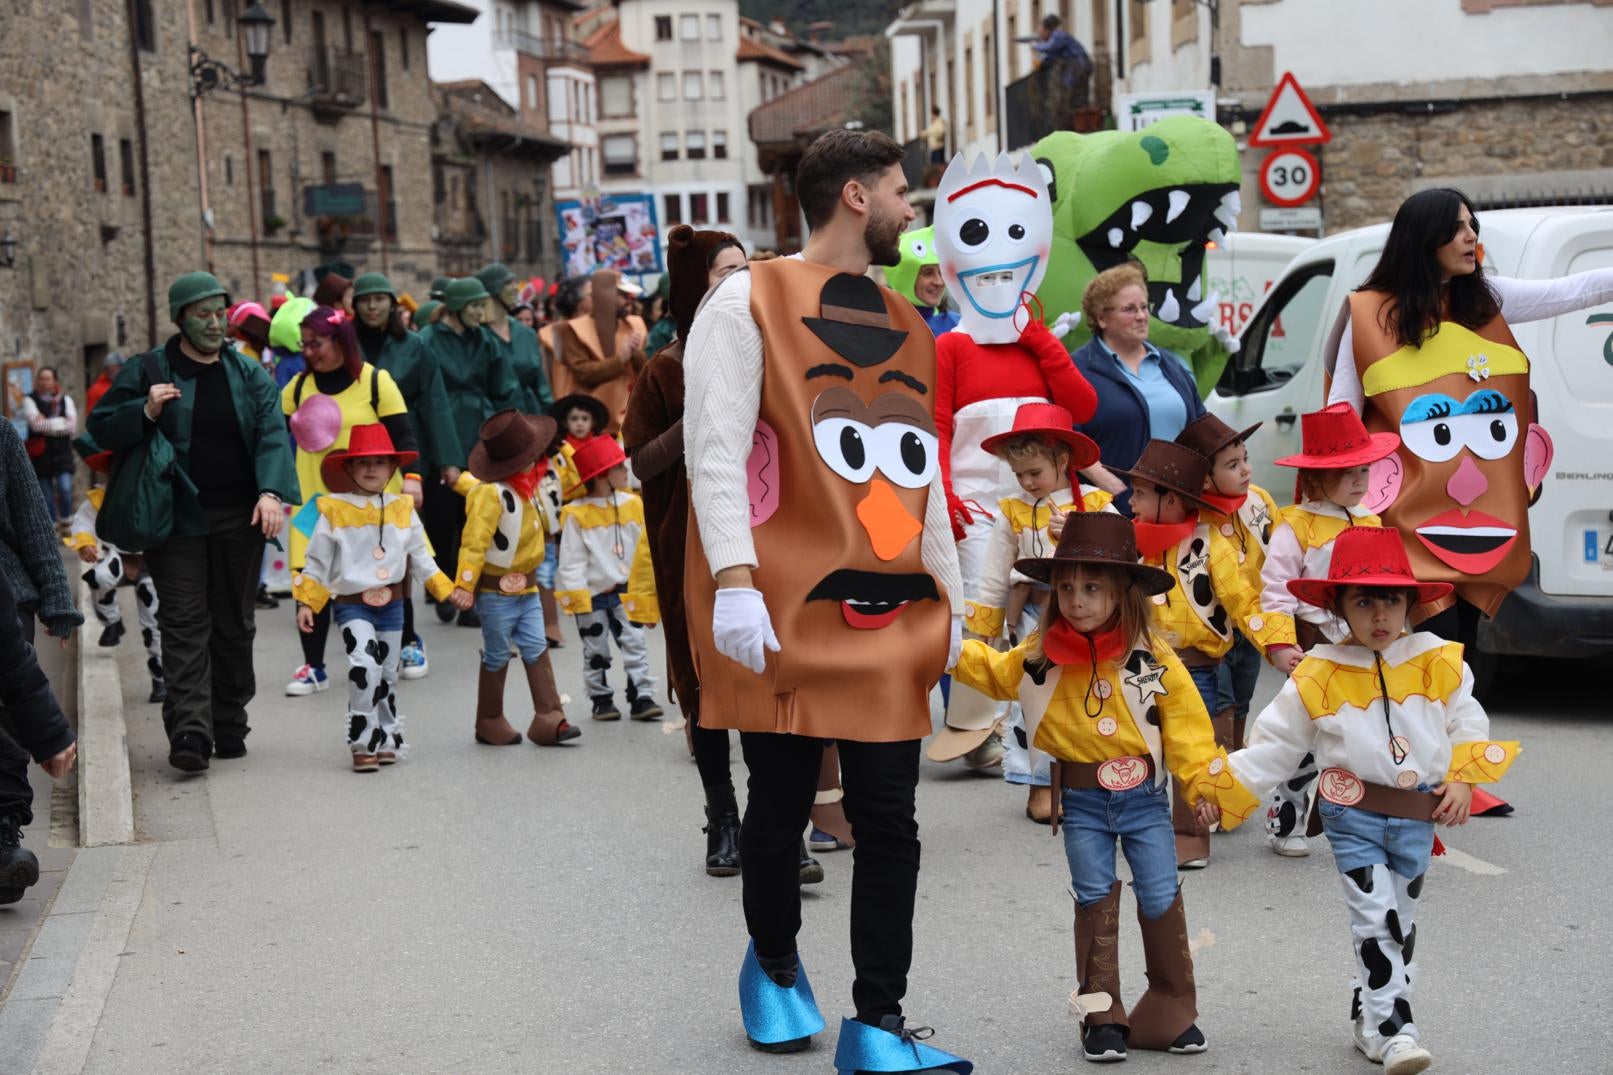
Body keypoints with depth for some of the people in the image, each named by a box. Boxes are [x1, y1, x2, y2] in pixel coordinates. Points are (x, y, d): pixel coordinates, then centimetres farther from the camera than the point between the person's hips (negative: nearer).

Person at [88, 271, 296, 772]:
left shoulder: (248, 374, 8)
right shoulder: (148, 372, 2)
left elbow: (272, 433, -3)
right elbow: (101, 429, 3)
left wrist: (272, 492, -19)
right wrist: (147, 412, -17)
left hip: (240, 518, 3)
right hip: (177, 519, -3)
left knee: (234, 623, 9)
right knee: (185, 623, -9)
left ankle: (229, 726, 19)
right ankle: (189, 731, -15)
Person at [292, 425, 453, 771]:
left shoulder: (402, 509, 5)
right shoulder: (334, 511, -4)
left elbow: (421, 558, 13)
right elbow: (316, 562, 1)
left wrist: (448, 590, 8)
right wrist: (306, 603, -4)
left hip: (391, 604, 4)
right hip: (352, 604, -4)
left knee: (387, 675, 12)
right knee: (365, 665, -21)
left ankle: (386, 739, 26)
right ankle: (362, 743, -13)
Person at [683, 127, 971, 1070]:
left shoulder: (905, 325, 18)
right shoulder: (751, 301, -2)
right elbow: (715, 449, -10)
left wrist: (951, 595, 18)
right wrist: (734, 582, -20)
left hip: (892, 614, 5)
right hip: (786, 605, -5)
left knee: (890, 822, 3)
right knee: (781, 813, 6)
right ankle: (775, 968, 32)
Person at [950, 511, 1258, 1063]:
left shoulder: (1153, 658, -8)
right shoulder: (1040, 655, -3)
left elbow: (1186, 726, -5)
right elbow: (991, 670, 14)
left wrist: (1206, 782, -11)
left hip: (1143, 795, -1)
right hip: (1082, 801, 1)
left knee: (1161, 898, 3)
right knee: (1095, 900, 6)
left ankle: (1172, 1011, 19)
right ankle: (1101, 1016, 15)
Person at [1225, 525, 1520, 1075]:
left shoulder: (1438, 663, -4)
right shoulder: (1318, 678, -10)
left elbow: (1468, 724, 10)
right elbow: (1274, 745, -3)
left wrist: (1463, 777, -4)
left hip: (1417, 819, 3)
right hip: (1353, 817, -3)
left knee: (1399, 924, 14)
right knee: (1376, 922, -10)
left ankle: (1369, 1018, 30)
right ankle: (1395, 1030, -8)